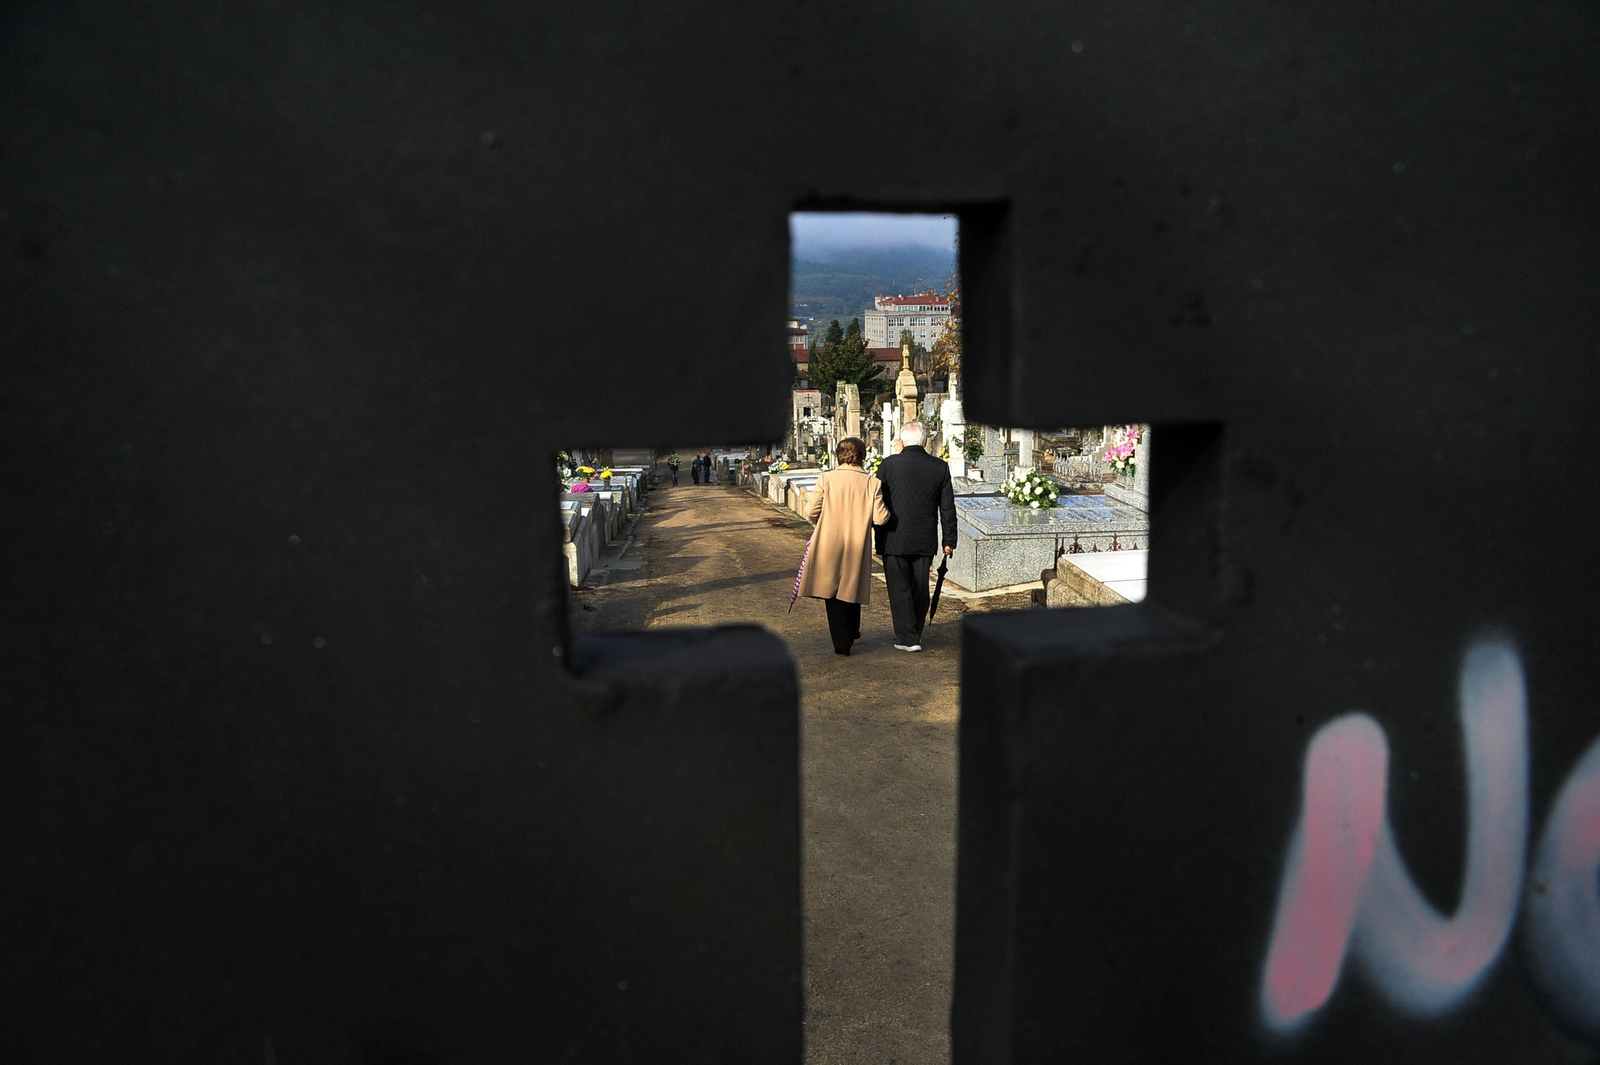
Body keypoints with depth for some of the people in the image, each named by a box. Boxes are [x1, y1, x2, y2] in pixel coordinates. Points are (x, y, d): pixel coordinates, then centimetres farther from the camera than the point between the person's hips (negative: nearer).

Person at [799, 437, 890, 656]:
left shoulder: (826, 479, -9)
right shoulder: (872, 483, -6)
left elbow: (810, 512, -9)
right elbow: (881, 518, -9)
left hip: (829, 546, -2)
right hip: (858, 547, 2)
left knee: (832, 593, 9)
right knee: (851, 587, 20)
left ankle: (842, 642, 7)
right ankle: (852, 632, 37)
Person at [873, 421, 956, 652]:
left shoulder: (888, 464, -8)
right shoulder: (940, 467, 1)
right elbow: (948, 509, 5)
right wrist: (949, 540, 12)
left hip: (894, 540, -3)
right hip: (925, 541, 3)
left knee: (900, 589, 4)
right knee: (920, 588, 14)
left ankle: (907, 638, 4)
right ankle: (915, 634, 24)